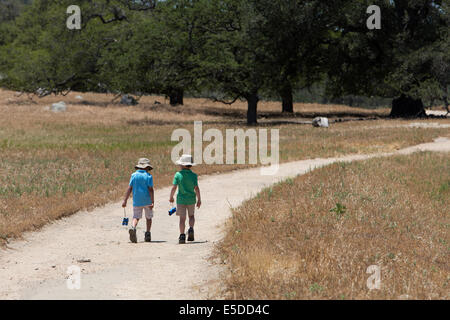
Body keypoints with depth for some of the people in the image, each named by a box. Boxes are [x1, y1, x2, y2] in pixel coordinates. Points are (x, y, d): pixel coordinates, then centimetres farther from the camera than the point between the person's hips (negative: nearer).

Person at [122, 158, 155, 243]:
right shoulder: (148, 176, -5)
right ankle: (148, 235, 9)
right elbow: (151, 189, -12)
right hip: (147, 201, -1)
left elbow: (129, 188, -1)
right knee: (148, 217, 16)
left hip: (137, 201, 1)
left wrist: (125, 201, 1)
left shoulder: (134, 175, 2)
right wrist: (152, 202, -14)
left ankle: (133, 228, -28)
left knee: (136, 217, 3)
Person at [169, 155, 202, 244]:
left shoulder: (178, 175, -7)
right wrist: (199, 200, -1)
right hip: (191, 199, 1)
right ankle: (191, 229, -4)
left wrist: (171, 197, 6)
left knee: (182, 218, 3)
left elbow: (174, 187, -8)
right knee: (191, 216, 19)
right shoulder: (193, 175, -4)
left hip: (181, 199, -1)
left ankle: (182, 236, -4)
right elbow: (196, 188, -8)